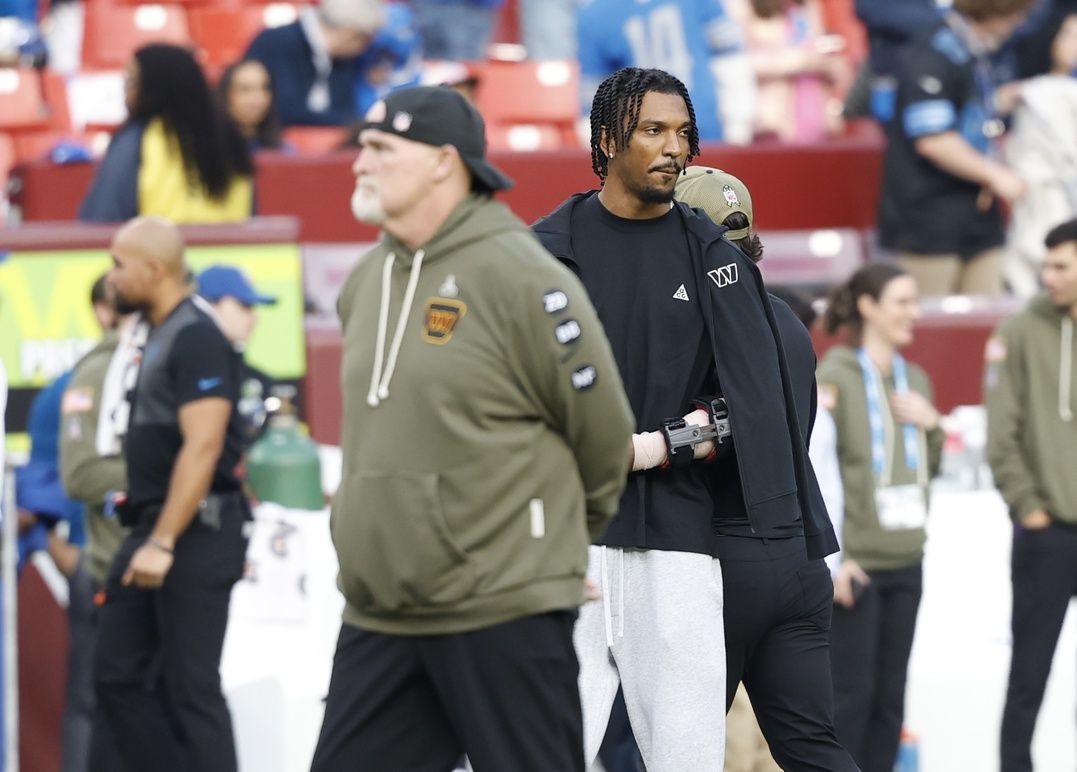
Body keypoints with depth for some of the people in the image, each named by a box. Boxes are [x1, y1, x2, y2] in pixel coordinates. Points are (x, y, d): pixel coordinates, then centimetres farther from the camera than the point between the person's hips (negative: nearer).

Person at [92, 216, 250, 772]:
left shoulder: (196, 338, -14)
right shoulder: (155, 336, 16)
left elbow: (202, 446, -22)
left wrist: (163, 543, -25)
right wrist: (146, 535, 17)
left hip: (194, 533, -10)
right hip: (153, 528, 10)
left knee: (190, 686, -6)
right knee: (117, 675, 9)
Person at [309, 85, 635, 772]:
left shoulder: (521, 278, -12)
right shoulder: (367, 283, 11)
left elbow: (605, 439, -4)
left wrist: (551, 538, 9)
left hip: (504, 613, -7)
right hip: (378, 618, 7)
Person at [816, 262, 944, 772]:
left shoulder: (914, 379, 12)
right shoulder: (834, 377, -9)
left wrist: (930, 424, 0)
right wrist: (831, 557, -17)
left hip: (904, 559, 7)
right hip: (854, 561, -7)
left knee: (889, 696, 9)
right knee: (851, 692, -5)